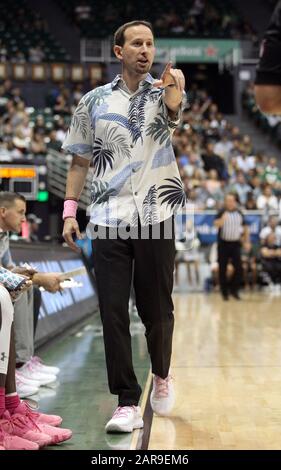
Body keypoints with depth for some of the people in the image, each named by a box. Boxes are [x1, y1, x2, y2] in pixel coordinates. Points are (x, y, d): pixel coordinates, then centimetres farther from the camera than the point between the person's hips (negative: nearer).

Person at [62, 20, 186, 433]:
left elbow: (174, 111, -20)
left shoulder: (163, 91, 6)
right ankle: (128, 404, 5)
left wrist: (175, 86, -42)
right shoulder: (94, 101, 10)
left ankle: (162, 374, 34)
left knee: (156, 310, 7)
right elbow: (80, 162, 14)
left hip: (155, 217, -1)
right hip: (107, 220, 1)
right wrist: (70, 210, 4)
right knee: (113, 313, -3)